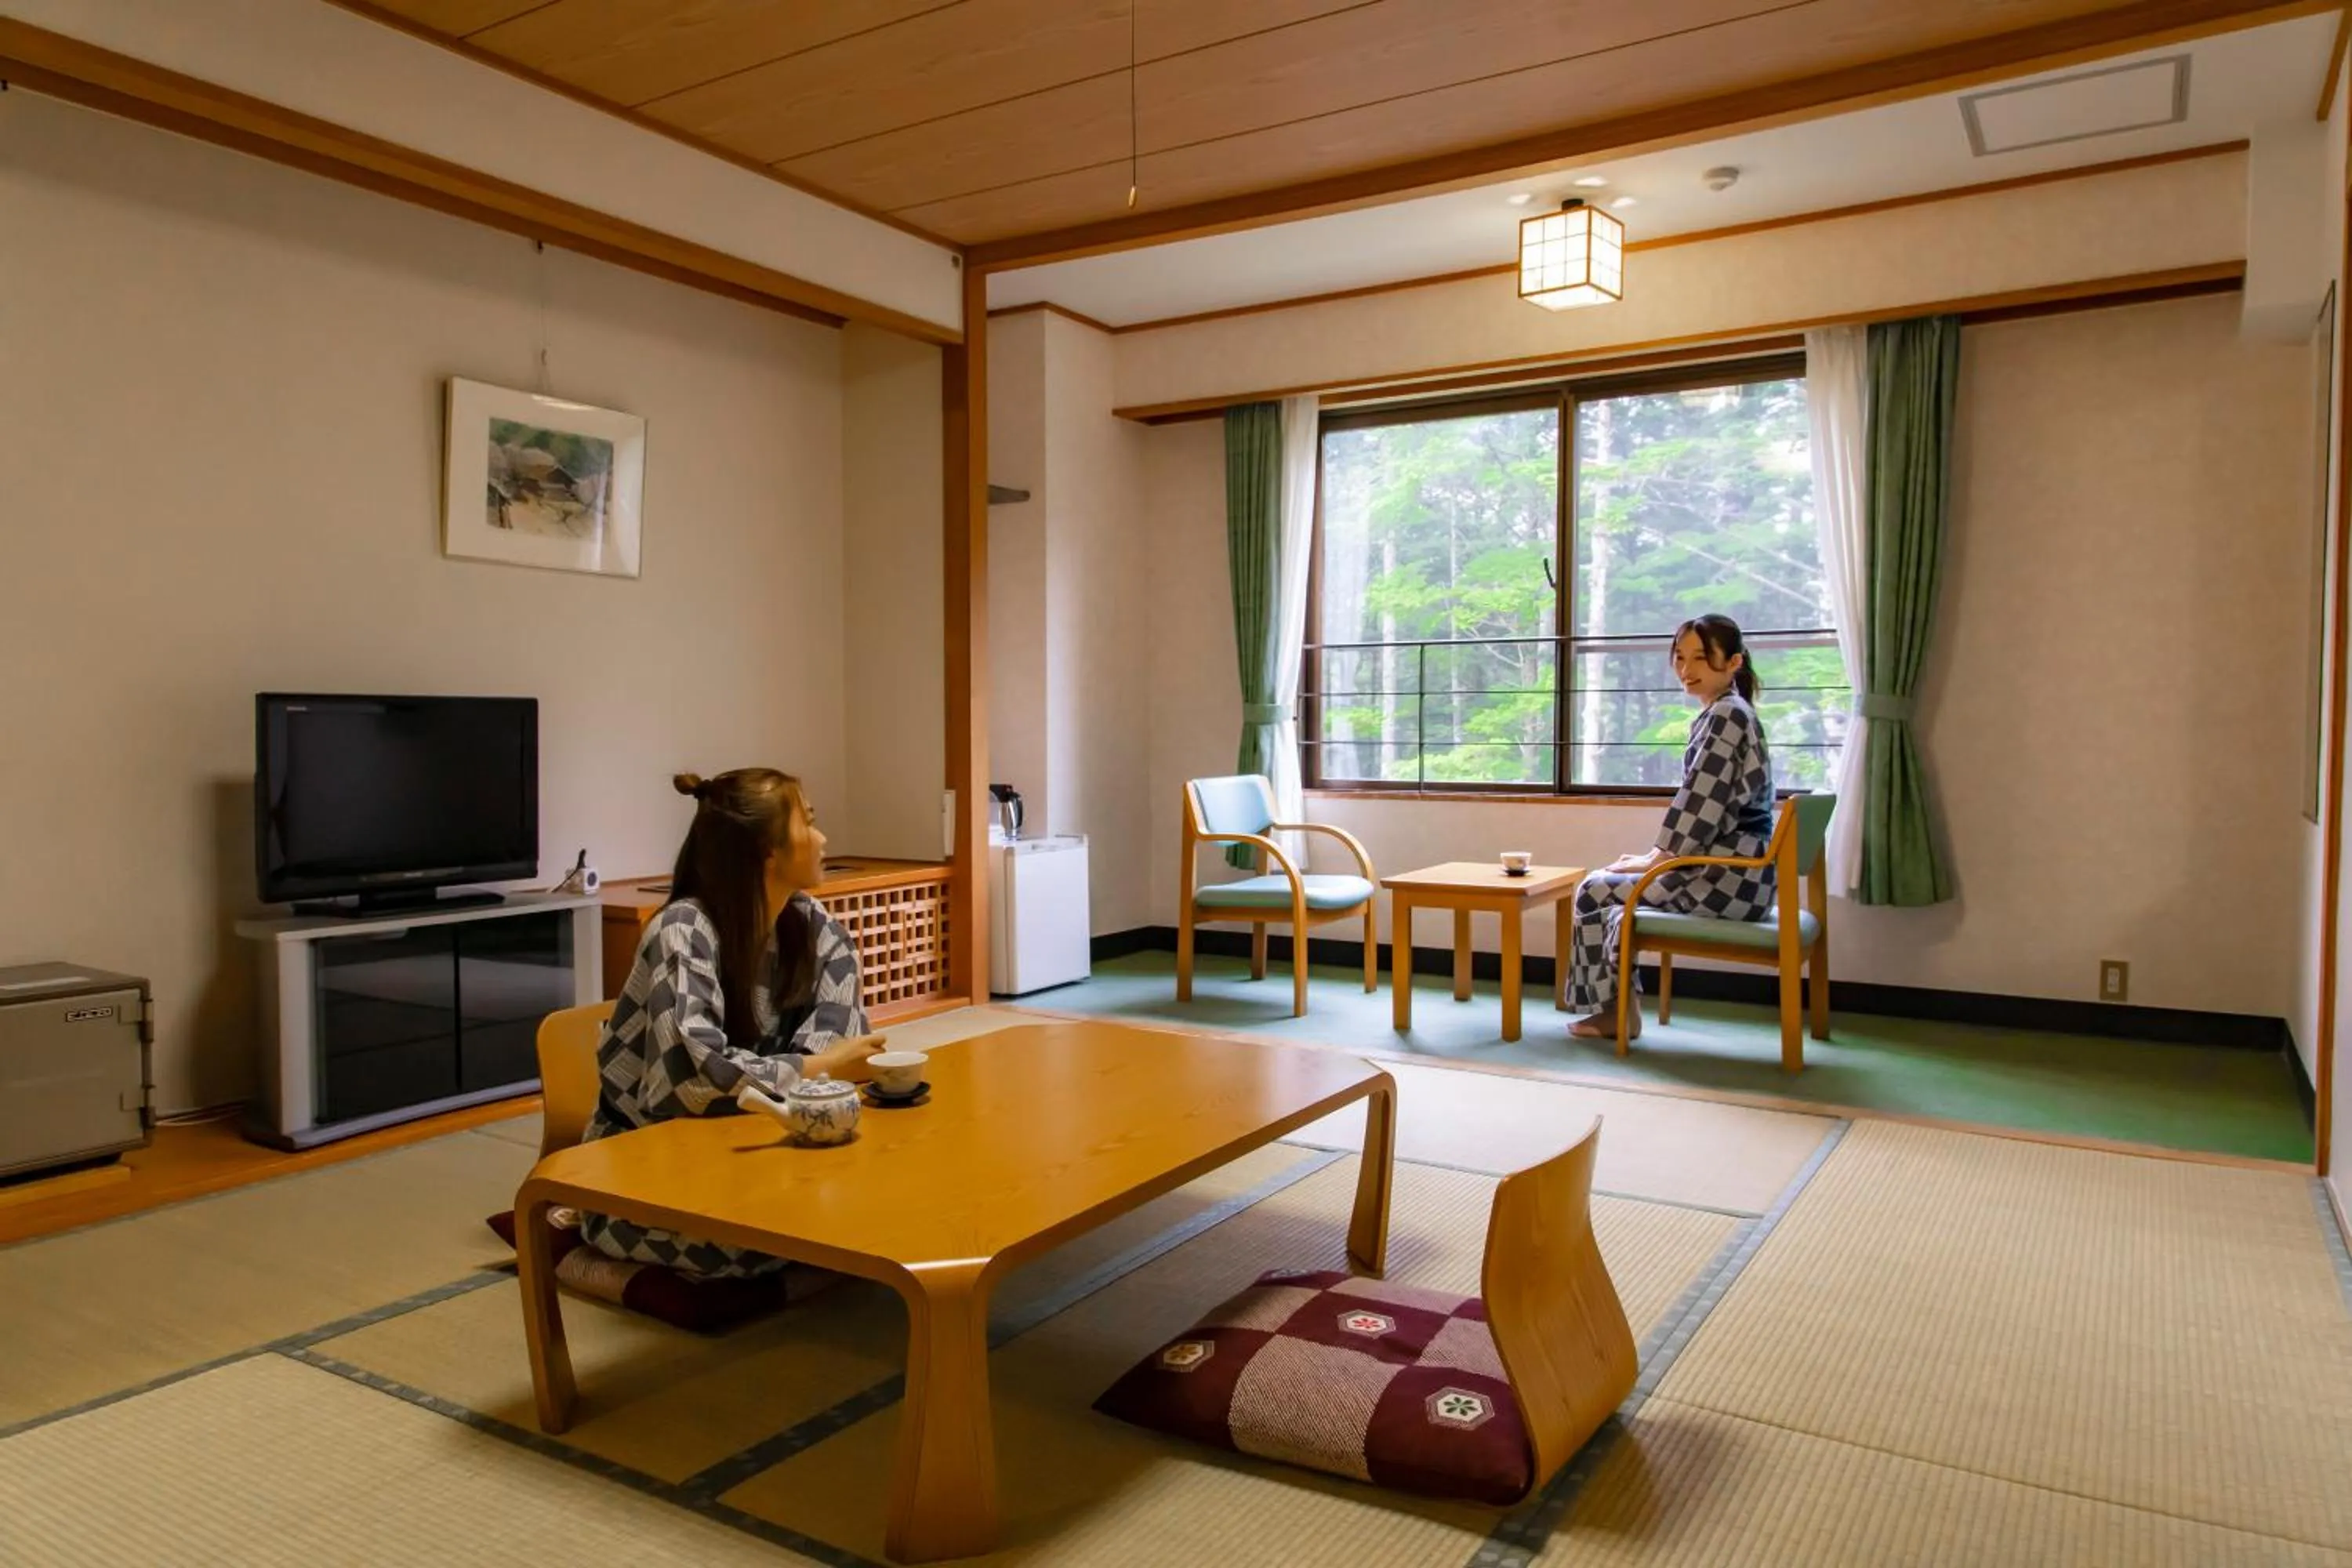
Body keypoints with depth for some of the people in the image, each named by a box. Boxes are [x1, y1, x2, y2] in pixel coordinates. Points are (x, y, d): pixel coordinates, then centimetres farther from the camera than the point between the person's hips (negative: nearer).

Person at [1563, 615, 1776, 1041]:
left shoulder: (1726, 714, -14)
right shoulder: (1723, 714, 17)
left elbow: (1702, 803, -20)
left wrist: (1654, 859, -9)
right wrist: (1655, 856, 11)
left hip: (1728, 878, -10)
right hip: (1731, 871, 10)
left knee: (1594, 891, -3)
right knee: (1610, 885, 18)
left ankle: (1615, 1009, 10)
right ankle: (1615, 1006, 18)